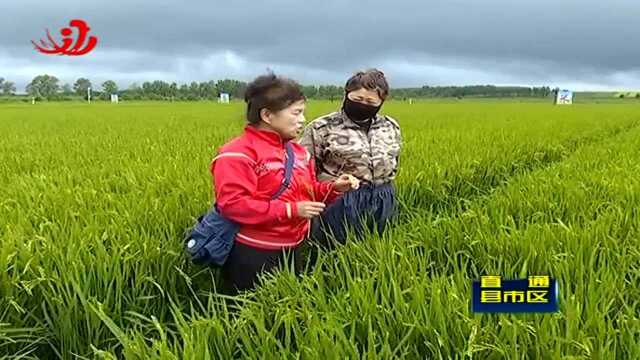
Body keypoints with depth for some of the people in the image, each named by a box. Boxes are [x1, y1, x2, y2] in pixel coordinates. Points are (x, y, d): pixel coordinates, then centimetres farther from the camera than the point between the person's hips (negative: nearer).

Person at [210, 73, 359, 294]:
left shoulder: (298, 151, 8)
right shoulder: (238, 155, -17)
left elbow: (307, 192, 17)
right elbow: (232, 205, -24)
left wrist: (333, 188, -5)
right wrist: (290, 210, -25)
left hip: (291, 250, 8)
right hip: (252, 255, -8)